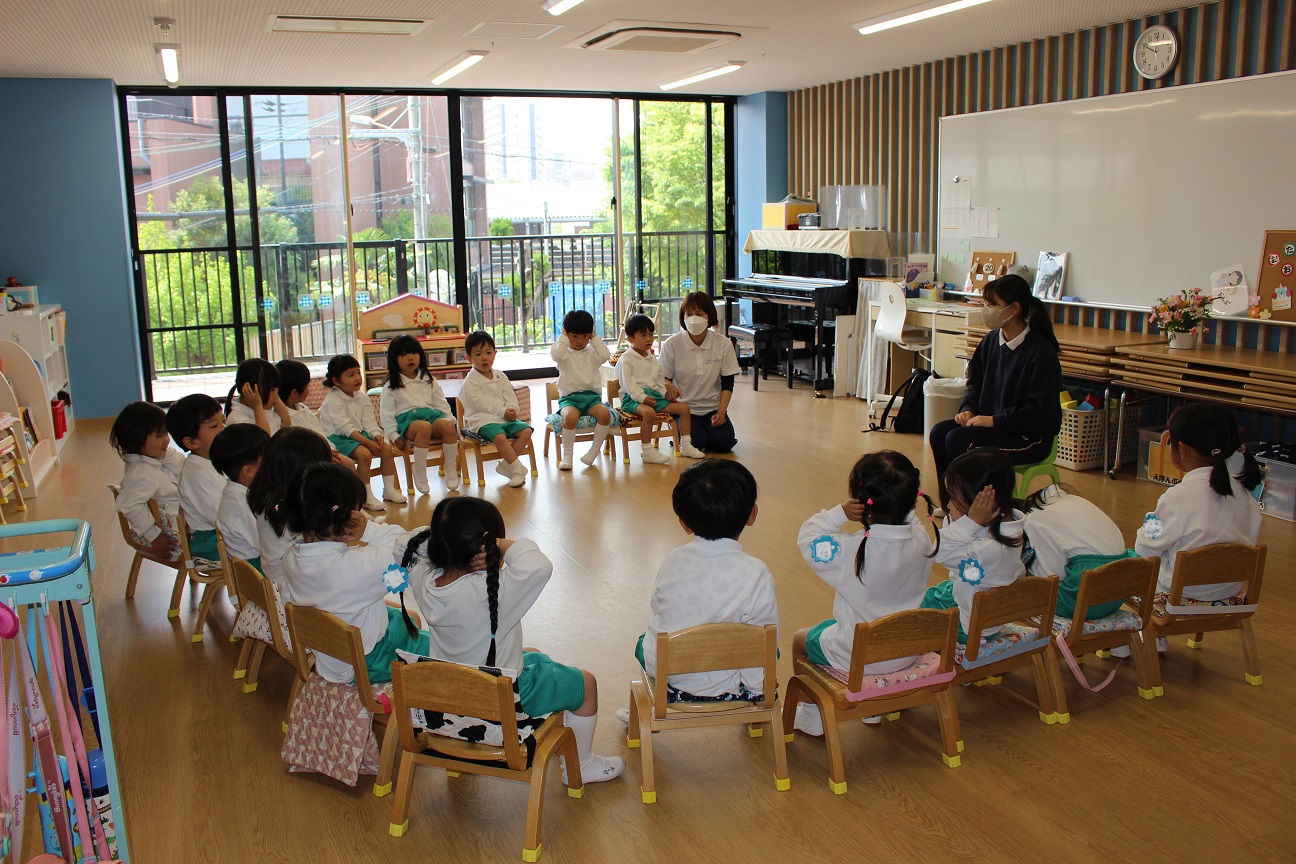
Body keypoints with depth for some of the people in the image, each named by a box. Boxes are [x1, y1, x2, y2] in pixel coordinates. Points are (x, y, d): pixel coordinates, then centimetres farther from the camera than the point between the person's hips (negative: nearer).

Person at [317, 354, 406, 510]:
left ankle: (389, 489, 6)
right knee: (364, 454, -30)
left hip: (359, 434, 8)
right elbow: (345, 427, -23)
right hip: (337, 437, -8)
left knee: (386, 449, -8)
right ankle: (366, 496, -20)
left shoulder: (362, 397, 8)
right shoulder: (333, 401, -16)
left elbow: (369, 421, 4)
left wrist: (376, 435, -18)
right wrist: (368, 442, -29)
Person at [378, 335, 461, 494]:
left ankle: (451, 473, -23)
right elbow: (386, 413, 4)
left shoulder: (429, 381, 22)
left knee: (448, 425, -32)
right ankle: (420, 474, -31)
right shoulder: (392, 386, 11)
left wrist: (453, 422, 4)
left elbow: (442, 405, 19)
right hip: (407, 419, -3)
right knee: (424, 426, -39)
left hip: (432, 414, 3)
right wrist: (394, 436, -10)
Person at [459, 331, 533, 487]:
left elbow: (510, 395, 10)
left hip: (505, 417, 7)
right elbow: (479, 402, -14)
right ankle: (517, 468, -23)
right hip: (482, 419, -6)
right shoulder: (470, 381, -5)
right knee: (499, 436, -34)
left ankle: (505, 464, -10)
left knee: (526, 430, -14)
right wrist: (502, 411, -18)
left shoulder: (500, 376, 15)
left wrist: (512, 410, -11)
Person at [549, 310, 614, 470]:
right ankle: (567, 454, -21)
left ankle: (595, 449, -12)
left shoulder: (592, 353, 15)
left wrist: (594, 339, 2)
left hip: (591, 396, 2)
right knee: (570, 416, -36)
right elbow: (556, 355, -17)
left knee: (604, 413, -30)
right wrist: (563, 338, -5)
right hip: (569, 398, -2)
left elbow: (605, 355, -6)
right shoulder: (564, 352, 8)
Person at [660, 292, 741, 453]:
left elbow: (727, 383, 1)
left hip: (713, 407, 2)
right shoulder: (671, 345, -8)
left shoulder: (723, 344, -3)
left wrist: (721, 412, -11)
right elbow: (663, 379, -1)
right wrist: (668, 386, -26)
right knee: (697, 442, -24)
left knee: (723, 443, -20)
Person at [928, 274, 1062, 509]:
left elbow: (1040, 412, -20)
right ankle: (949, 505, -4)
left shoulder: (1040, 352, -19)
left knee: (957, 440, -25)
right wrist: (968, 409, -1)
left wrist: (994, 420, -20)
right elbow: (975, 381, 18)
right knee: (939, 432, -12)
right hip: (991, 422, 8)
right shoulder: (991, 340, 3)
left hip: (1031, 437, -8)